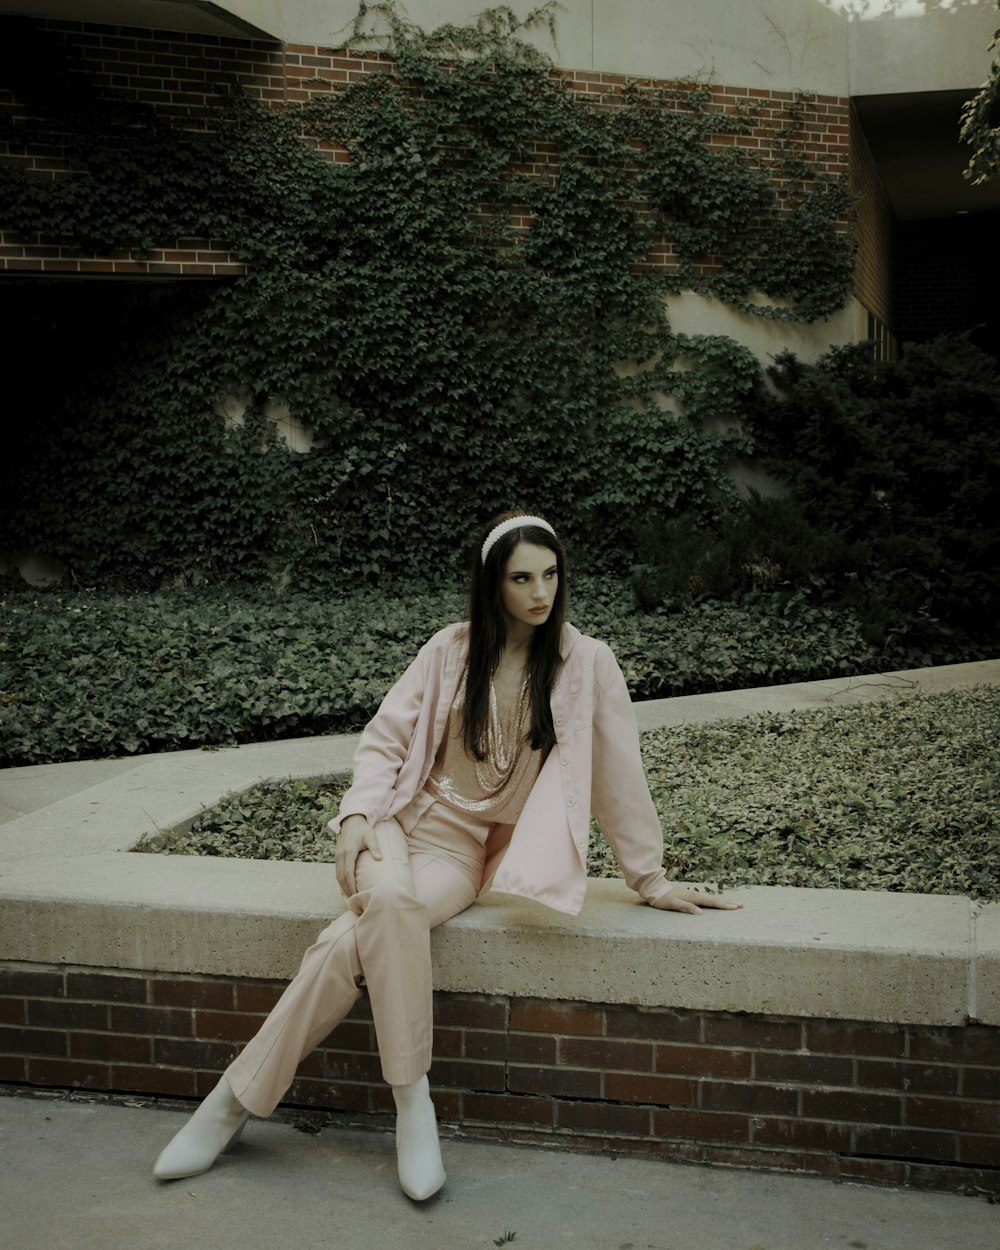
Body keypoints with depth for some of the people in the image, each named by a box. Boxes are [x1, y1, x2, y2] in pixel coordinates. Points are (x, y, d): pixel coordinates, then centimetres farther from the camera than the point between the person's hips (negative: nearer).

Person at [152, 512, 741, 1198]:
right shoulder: (450, 651, 3)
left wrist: (653, 880, 6)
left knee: (362, 938, -29)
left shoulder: (586, 663, -2)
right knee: (389, 899, -35)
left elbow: (619, 775, 2)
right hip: (406, 818, 1)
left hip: (473, 850, -1)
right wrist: (359, 814, -12)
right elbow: (385, 739, 6)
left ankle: (239, 1095, -16)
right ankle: (411, 1100, -22)